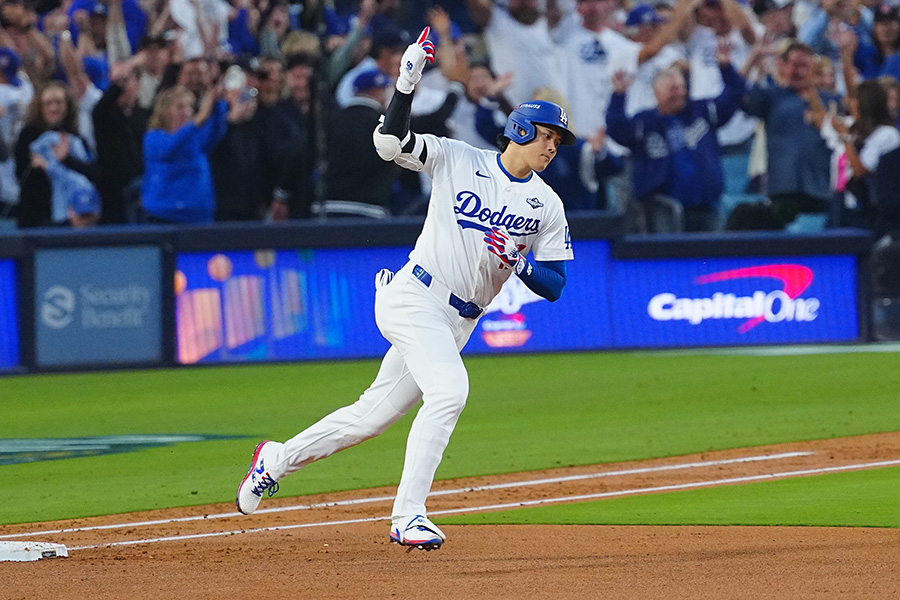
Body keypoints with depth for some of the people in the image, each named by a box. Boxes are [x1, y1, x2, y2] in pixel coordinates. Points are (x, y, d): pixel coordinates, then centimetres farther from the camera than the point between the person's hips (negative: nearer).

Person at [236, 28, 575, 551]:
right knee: (449, 390, -27)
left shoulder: (547, 205, 7)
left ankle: (278, 459, 29)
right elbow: (390, 142, -10)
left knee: (374, 416, 9)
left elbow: (554, 286, 5)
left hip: (455, 325, 5)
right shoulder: (458, 159, -1)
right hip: (413, 298, -5)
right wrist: (407, 83, -23)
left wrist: (517, 261, -15)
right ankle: (408, 516, -25)